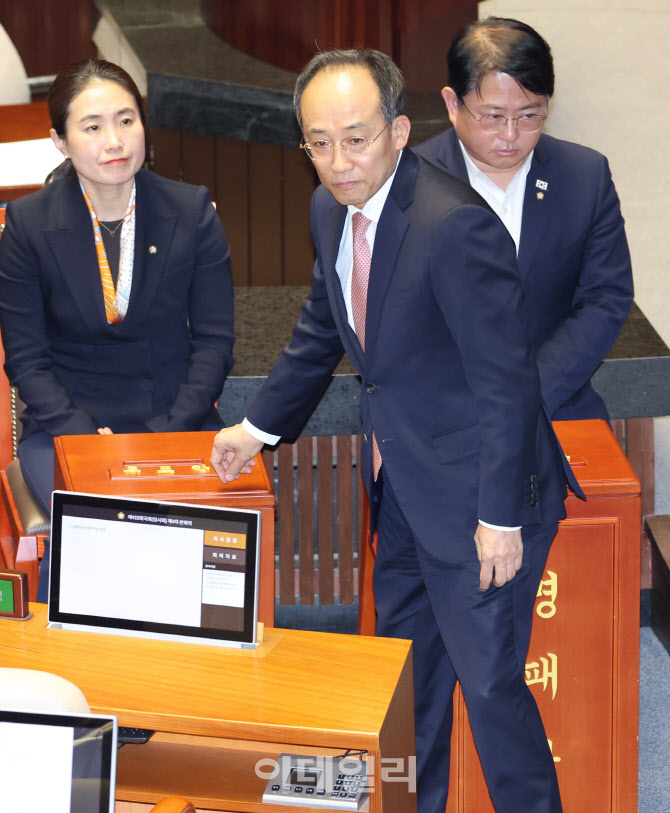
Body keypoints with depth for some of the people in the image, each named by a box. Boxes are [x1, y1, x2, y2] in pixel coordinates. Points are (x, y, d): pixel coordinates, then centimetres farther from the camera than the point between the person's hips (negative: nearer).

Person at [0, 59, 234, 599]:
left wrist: (170, 434, -10)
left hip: (177, 419, 1)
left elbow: (215, 340, 3)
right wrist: (87, 438, -14)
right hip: (65, 422, -1)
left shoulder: (192, 211, 1)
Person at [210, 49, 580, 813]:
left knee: (488, 680, -2)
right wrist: (257, 426, 23)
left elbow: (506, 381, -24)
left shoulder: (455, 225, -27)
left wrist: (501, 518, -22)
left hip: (476, 491, -8)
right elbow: (321, 329, 18)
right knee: (407, 669, 22)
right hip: (400, 486, 9)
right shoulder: (332, 208, 0)